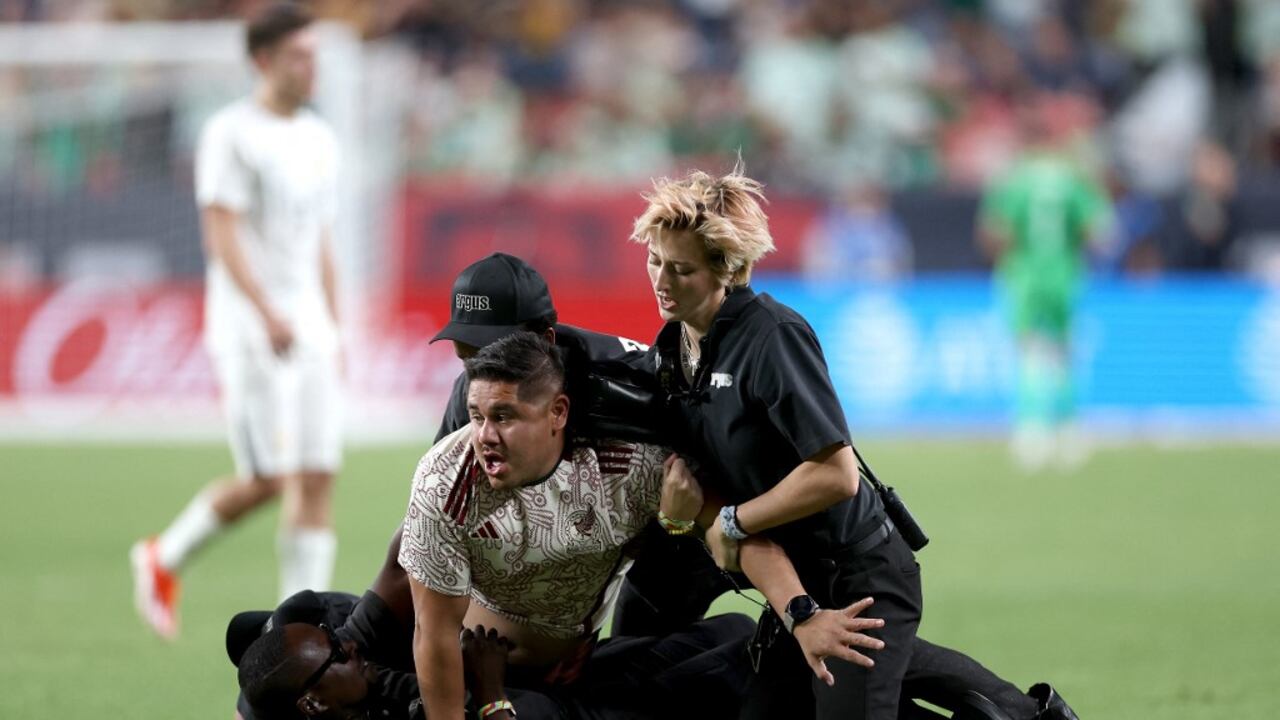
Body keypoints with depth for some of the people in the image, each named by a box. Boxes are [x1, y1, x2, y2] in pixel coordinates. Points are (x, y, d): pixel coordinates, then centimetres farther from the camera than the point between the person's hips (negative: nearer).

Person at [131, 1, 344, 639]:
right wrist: (269, 313, -27)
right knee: (270, 480, -8)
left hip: (308, 333, 6)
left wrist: (334, 335, 17)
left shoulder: (319, 140, 15)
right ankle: (164, 559, 12)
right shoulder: (230, 134, -7)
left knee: (319, 480, -3)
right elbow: (222, 236, -15)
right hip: (248, 336, -6)